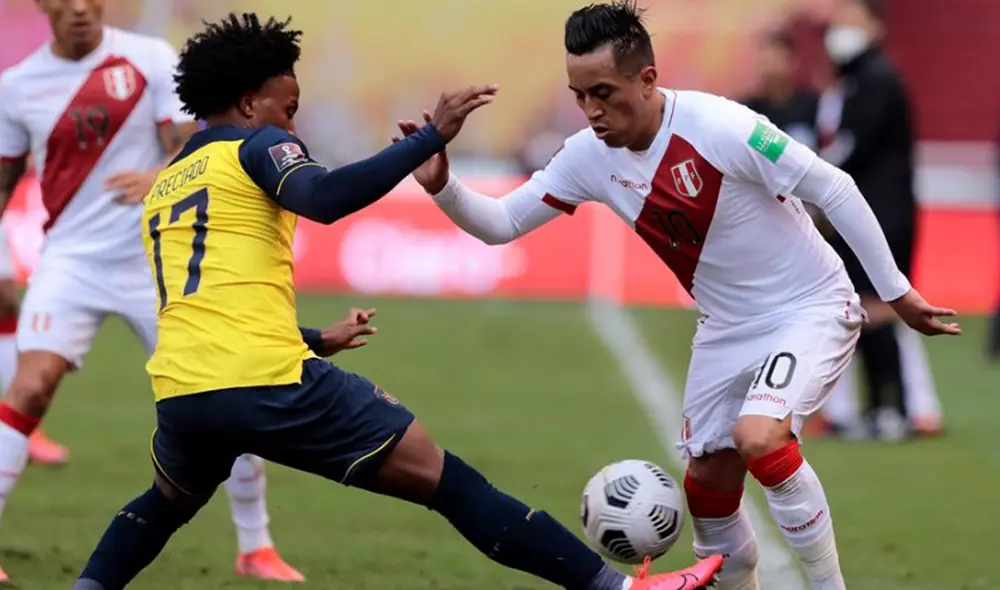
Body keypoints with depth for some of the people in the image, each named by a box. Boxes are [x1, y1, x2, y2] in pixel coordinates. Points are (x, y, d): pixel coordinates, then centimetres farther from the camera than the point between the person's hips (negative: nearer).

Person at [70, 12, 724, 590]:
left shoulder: (160, 192, 27)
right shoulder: (254, 146, 5)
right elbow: (324, 198, -18)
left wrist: (315, 340, 46)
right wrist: (431, 137, -16)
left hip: (182, 392, 6)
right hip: (272, 383, -6)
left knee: (169, 502, 40)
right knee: (447, 481, -1)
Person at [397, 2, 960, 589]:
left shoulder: (720, 127, -28)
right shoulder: (589, 156, -9)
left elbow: (833, 189, -20)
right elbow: (500, 222, -1)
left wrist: (896, 291, -16)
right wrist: (443, 186, -22)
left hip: (811, 310, -7)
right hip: (727, 329, 7)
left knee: (757, 437, -29)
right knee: (708, 483, 7)